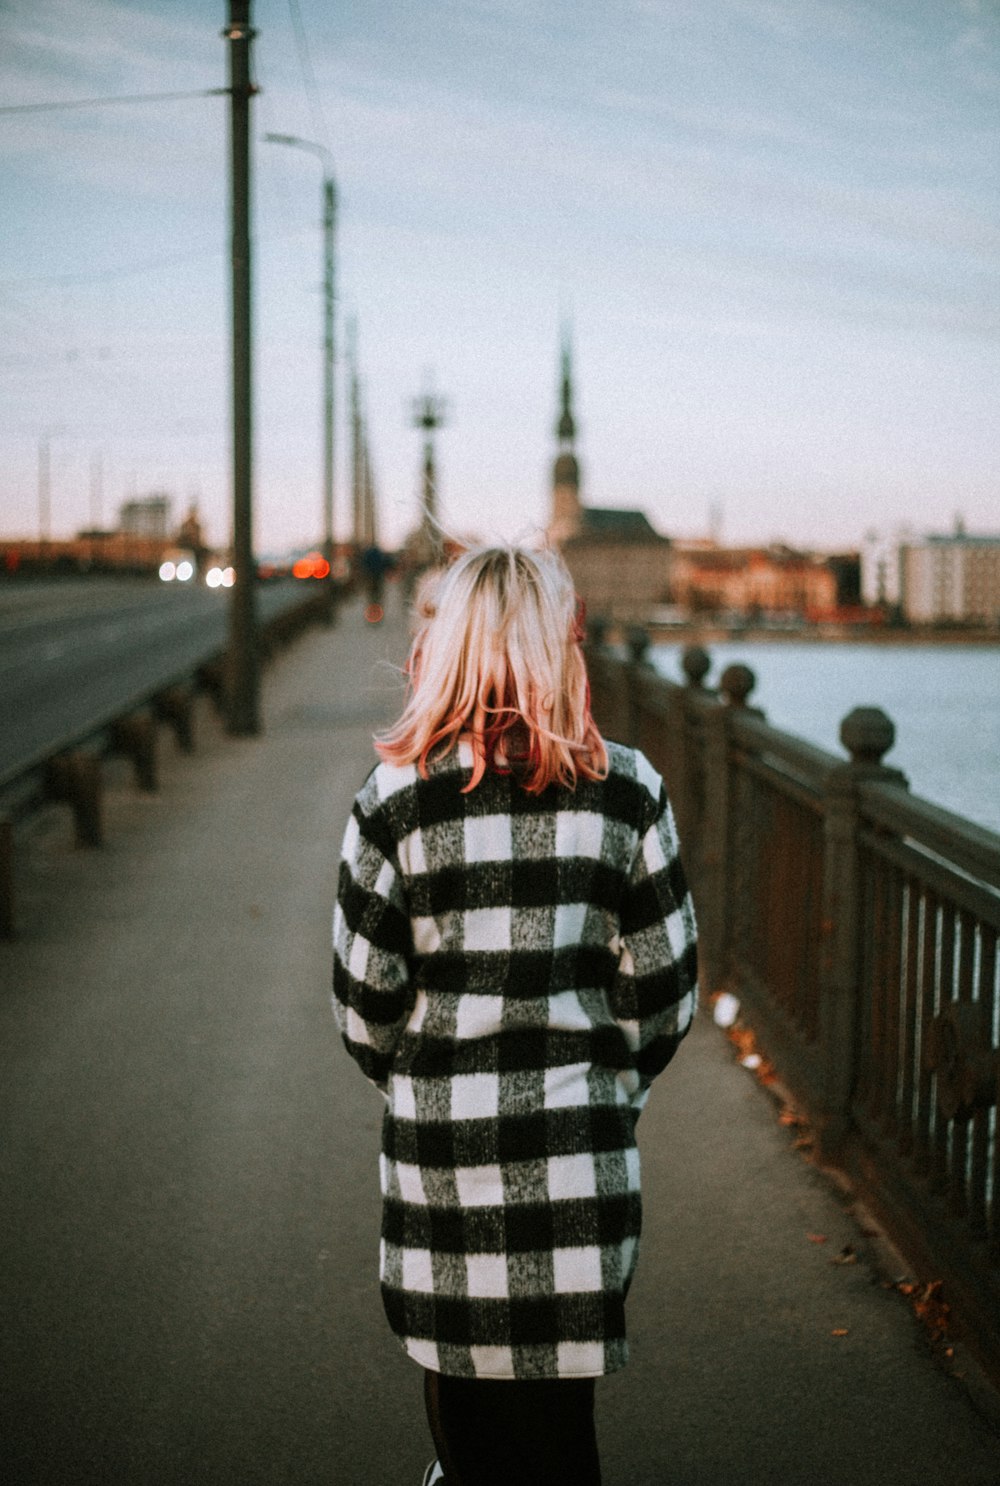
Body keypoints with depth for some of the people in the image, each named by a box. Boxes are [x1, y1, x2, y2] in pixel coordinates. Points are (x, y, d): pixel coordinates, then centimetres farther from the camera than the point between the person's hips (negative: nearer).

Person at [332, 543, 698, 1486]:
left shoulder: (394, 799, -8)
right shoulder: (626, 790, -5)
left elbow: (364, 998, -4)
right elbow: (664, 982, -1)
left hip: (438, 1145, 0)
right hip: (579, 1153, 1)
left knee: (464, 1398, 17)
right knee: (558, 1406, 15)